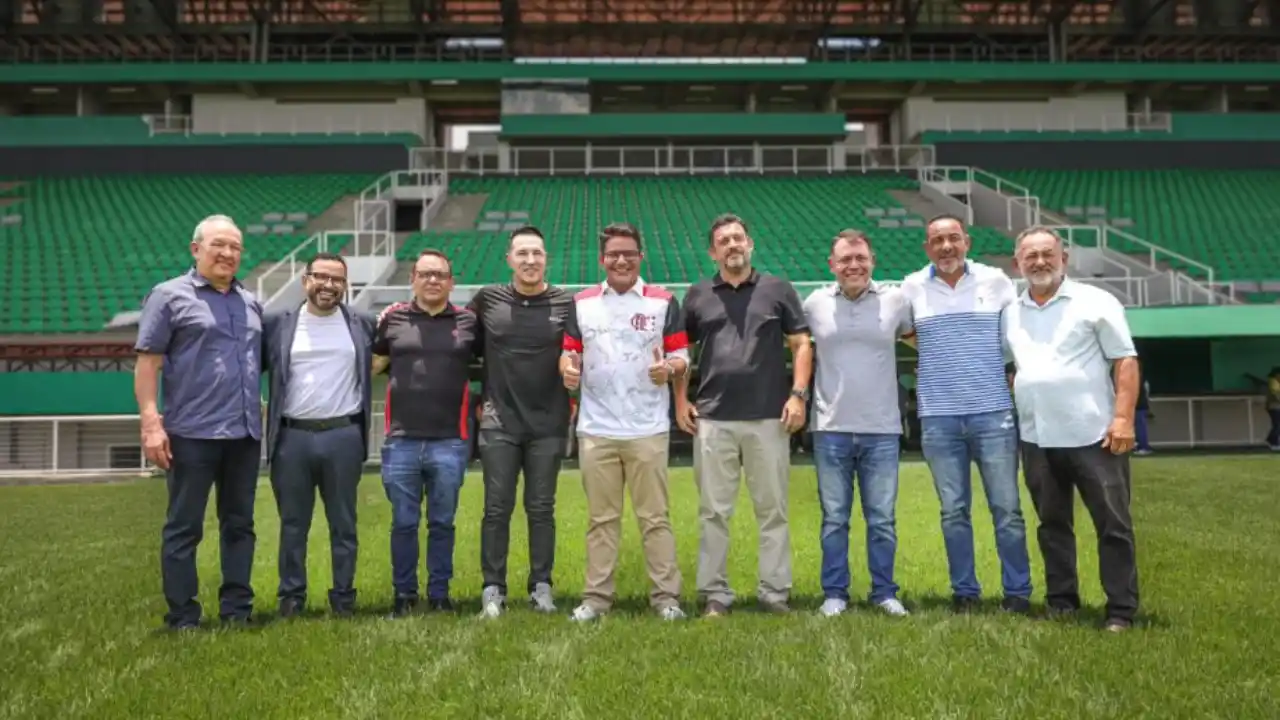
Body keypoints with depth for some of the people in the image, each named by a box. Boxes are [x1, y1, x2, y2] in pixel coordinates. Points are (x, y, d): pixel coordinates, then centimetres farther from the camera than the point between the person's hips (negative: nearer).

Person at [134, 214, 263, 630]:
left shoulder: (251, 303, 15)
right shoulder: (170, 296, 0)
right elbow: (148, 363, -6)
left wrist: (259, 416, 13)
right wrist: (151, 422, -14)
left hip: (245, 434, 5)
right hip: (192, 434, -5)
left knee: (239, 524, 10)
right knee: (184, 528, 3)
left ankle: (236, 609, 19)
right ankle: (183, 617, 11)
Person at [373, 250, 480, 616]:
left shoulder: (469, 322, 4)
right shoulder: (392, 318, 6)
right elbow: (371, 364, 18)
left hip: (450, 442, 0)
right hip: (401, 441, 1)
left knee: (442, 523, 11)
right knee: (404, 523, 10)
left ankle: (440, 593, 23)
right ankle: (404, 593, 24)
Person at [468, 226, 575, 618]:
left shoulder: (567, 303, -2)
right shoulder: (487, 299, 1)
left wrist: (574, 401, 2)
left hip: (549, 425, 0)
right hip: (499, 424, 0)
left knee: (541, 509, 8)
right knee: (497, 509, 4)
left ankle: (541, 586, 19)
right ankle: (493, 589, 14)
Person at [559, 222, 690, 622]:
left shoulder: (663, 301, 2)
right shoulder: (581, 303, 8)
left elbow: (682, 357, 2)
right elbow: (570, 350, 12)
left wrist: (669, 368, -21)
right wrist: (568, 367, -10)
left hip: (648, 429, -2)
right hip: (596, 430, 2)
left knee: (654, 517, 5)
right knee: (601, 518, 10)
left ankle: (666, 596, 13)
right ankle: (596, 596, 18)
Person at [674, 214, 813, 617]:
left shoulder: (778, 290, 6)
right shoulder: (697, 296, 10)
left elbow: (801, 344, 6)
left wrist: (798, 394, -5)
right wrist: (681, 400, 5)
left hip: (769, 417, -1)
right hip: (712, 419, 1)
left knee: (772, 509, 6)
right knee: (714, 511, 6)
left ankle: (776, 592, 17)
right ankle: (715, 593, 15)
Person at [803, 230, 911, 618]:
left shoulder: (894, 300, 2)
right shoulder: (815, 303, 2)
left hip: (882, 429, 0)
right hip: (831, 429, 0)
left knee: (882, 519, 8)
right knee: (834, 518, 8)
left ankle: (884, 592, 22)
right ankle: (834, 593, 19)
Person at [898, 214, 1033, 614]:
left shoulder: (996, 281, 3)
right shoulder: (912, 287, 3)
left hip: (994, 413, -1)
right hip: (939, 417, 1)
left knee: (1007, 508, 4)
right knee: (953, 511, 7)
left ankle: (1017, 591, 16)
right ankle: (965, 591, 19)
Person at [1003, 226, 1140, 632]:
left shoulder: (1094, 301, -1)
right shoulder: (1010, 313, 11)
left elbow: (1125, 360, -4)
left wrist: (1123, 417, -13)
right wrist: (1015, 392, 5)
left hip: (1094, 435, -4)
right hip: (1037, 440, 4)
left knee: (1113, 524, 1)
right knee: (1052, 524, 13)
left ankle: (1121, 610, 9)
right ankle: (1061, 601, 24)